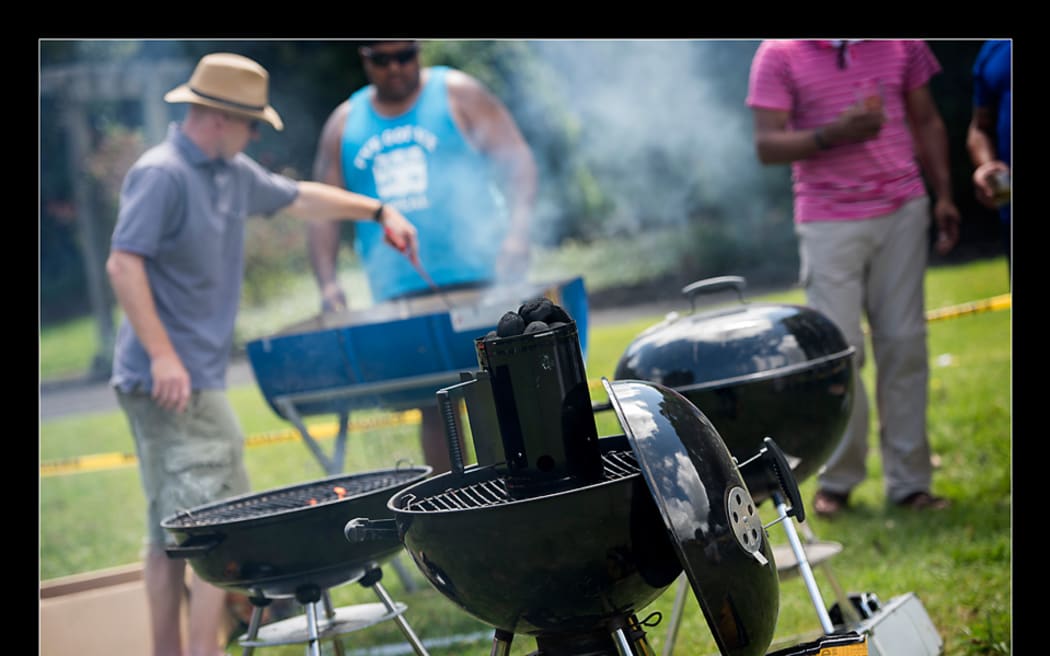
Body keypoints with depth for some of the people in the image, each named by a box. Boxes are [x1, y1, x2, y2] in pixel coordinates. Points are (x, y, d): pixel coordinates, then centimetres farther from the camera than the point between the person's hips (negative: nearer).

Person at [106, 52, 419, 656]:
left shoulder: (234, 173, 15)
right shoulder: (161, 174, -14)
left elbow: (297, 197, 31)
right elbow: (124, 265, -20)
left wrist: (378, 210, 33)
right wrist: (163, 355, -25)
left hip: (196, 379, 10)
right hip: (173, 381, -10)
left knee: (172, 535, 12)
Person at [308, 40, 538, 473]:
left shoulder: (457, 96, 5)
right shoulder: (344, 124, 14)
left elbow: (518, 160, -1)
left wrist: (516, 231, -17)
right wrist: (327, 283, -1)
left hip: (475, 277, -3)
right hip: (398, 291, 3)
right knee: (433, 405, 4)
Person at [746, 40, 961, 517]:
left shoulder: (901, 44, 7)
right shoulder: (779, 54, -3)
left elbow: (927, 123, 16)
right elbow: (767, 145, -8)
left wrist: (943, 195, 8)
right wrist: (833, 134, -23)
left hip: (903, 211, 3)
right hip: (829, 222, -3)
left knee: (904, 345, 2)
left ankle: (909, 482, 8)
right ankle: (837, 480, 10)